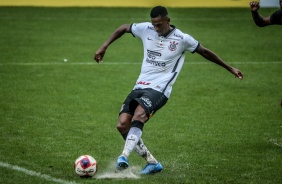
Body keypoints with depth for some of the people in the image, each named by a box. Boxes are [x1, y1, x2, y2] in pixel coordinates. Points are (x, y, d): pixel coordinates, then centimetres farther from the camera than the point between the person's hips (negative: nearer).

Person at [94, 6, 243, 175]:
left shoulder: (182, 39, -5)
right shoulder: (146, 29, 4)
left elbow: (205, 52, 7)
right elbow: (124, 28, 21)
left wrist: (230, 69, 14)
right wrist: (104, 47, 16)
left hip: (159, 90, -5)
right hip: (140, 86, 5)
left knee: (139, 115, -34)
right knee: (122, 125, -9)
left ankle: (124, 157, -42)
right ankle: (152, 163, 3)